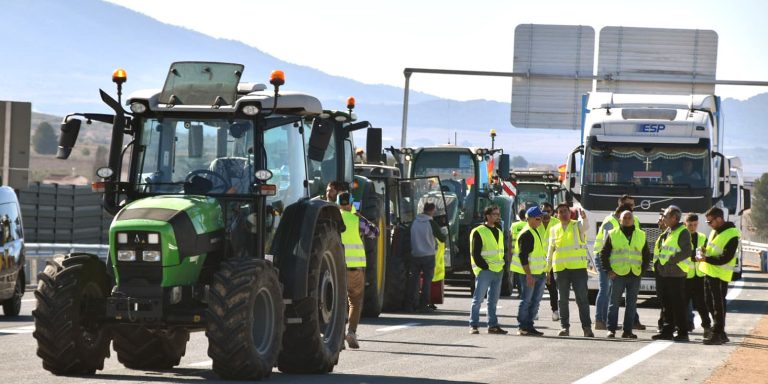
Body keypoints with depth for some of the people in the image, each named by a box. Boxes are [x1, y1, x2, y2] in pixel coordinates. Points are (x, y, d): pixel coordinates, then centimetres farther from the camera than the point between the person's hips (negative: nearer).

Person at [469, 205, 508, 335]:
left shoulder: (499, 232, 17)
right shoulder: (478, 232, -7)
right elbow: (476, 254, -10)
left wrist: (502, 266, 12)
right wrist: (485, 266, -15)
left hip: (498, 271, 7)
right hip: (484, 271, -7)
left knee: (493, 300, 11)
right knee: (478, 299, -6)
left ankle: (493, 325, 15)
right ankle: (473, 325, -3)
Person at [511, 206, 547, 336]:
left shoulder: (535, 232, 17)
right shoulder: (526, 234, -15)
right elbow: (523, 256, -20)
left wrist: (544, 271, 23)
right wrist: (528, 274, -24)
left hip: (539, 273, 10)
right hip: (528, 273, -10)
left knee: (535, 301, 12)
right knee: (526, 300, -4)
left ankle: (529, 326, 18)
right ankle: (522, 327, 1)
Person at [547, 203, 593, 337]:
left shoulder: (577, 225, 4)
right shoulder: (554, 230, 13)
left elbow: (585, 226, -21)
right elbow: (551, 249, 18)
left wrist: (584, 218, -43)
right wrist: (548, 268, 17)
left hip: (578, 267, -3)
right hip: (560, 269, 3)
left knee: (582, 298, -5)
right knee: (563, 299, 6)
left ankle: (587, 327, -6)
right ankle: (565, 327, 11)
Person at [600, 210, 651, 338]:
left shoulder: (641, 235, 12)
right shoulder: (612, 234, 4)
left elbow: (646, 255, 17)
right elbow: (603, 254, 5)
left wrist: (642, 269, 4)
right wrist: (608, 270, -4)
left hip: (635, 275, 3)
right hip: (617, 275, -3)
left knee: (632, 305, 4)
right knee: (614, 303, -1)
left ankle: (627, 330, 9)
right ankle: (611, 329, 3)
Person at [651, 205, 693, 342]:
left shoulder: (682, 232, -10)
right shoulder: (666, 232, 18)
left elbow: (686, 252, -18)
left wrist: (671, 260, -20)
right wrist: (657, 262, 12)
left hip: (676, 274, -9)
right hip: (664, 273, 9)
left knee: (678, 304, -6)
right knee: (666, 304, 11)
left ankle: (683, 332, -3)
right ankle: (667, 330, 17)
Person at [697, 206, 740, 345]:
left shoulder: (731, 235, -15)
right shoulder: (715, 231, 14)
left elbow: (725, 258, -20)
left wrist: (706, 259, -20)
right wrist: (705, 251, 5)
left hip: (719, 276, -10)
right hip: (709, 272, 10)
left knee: (718, 306, -5)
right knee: (710, 304, 13)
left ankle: (717, 334, -1)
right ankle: (720, 333, 21)